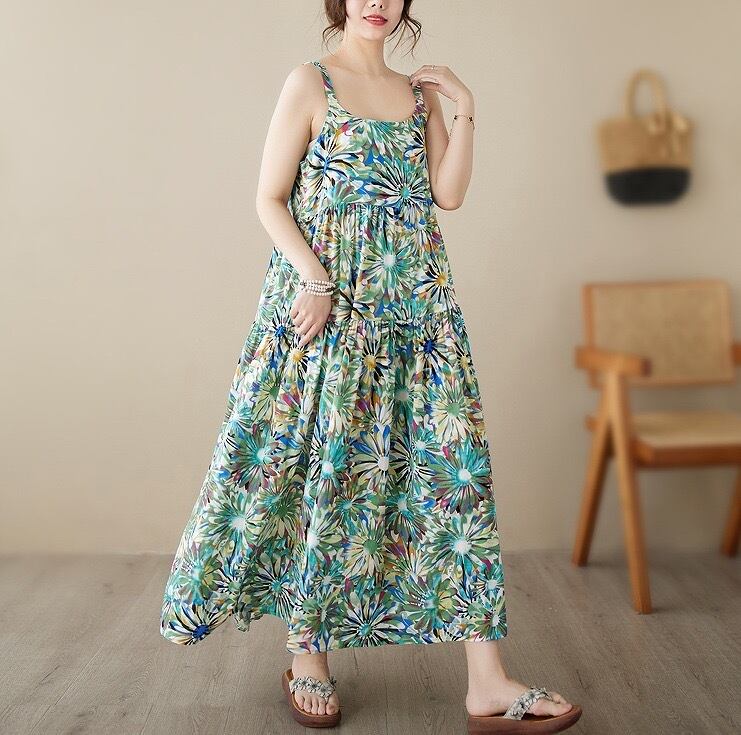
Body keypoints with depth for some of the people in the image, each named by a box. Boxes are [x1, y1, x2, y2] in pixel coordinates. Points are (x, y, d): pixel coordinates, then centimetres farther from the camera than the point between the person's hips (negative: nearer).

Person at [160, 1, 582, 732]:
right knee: (318, 465, 1)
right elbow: (269, 199, -3)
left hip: (416, 306, 4)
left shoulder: (420, 92, 15)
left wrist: (463, 108, 0)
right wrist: (315, 280, -15)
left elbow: (449, 193, 6)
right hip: (326, 300, -4)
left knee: (450, 460, -2)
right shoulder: (310, 82, 2)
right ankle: (306, 650, 20)